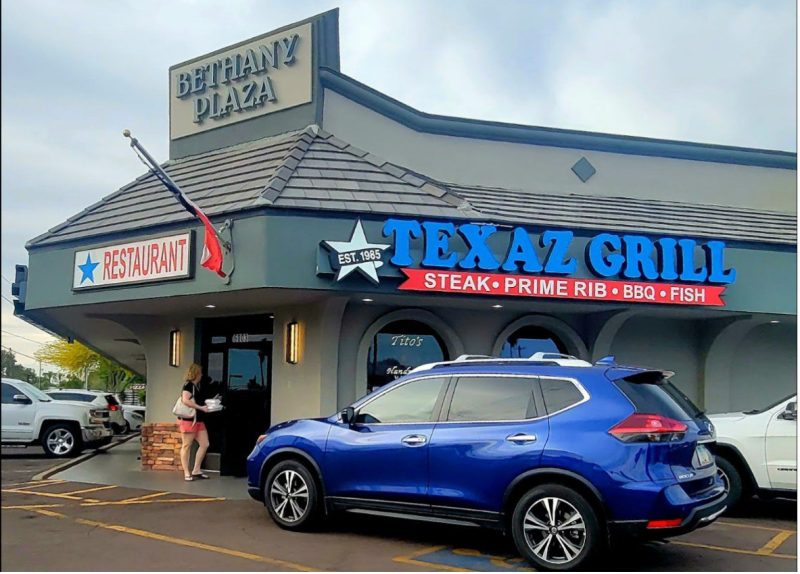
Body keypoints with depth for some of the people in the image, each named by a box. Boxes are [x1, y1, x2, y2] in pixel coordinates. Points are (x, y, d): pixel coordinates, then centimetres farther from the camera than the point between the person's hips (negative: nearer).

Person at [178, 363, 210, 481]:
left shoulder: (196, 386, 16)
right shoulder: (188, 385, -11)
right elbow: (185, 400, -24)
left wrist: (206, 404, 11)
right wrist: (201, 407, -22)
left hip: (198, 420, 9)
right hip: (188, 420, -9)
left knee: (204, 444, 5)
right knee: (186, 446, -1)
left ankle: (196, 471, 12)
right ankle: (186, 473, 3)